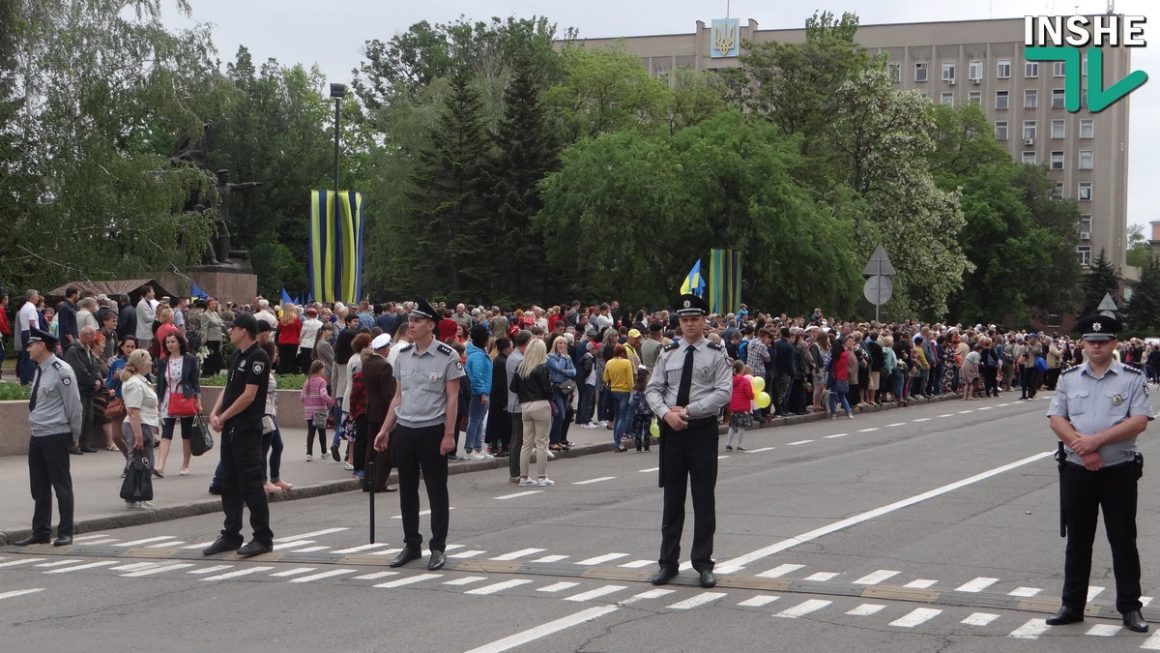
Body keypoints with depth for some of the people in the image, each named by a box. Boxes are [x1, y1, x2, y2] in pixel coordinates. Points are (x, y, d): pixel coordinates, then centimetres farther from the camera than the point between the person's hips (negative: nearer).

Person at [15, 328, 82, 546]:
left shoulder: (61, 371, -14)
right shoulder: (39, 371, 12)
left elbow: (74, 404, -13)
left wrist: (74, 435, -6)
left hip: (56, 436, -8)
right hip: (37, 436, 8)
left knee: (61, 485, 0)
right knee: (39, 487, 11)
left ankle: (65, 533, 7)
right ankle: (40, 532, 19)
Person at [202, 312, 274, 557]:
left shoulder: (257, 358, -14)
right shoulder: (237, 355, 15)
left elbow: (248, 395, -18)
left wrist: (223, 417, -11)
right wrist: (214, 413, 0)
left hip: (247, 430, -9)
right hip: (230, 429, 9)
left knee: (250, 485, -6)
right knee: (229, 484, 12)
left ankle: (263, 538, 1)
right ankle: (231, 535, 19)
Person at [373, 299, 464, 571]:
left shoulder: (448, 356, -7)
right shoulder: (402, 355, 9)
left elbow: (452, 398, -8)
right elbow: (398, 397, 14)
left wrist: (449, 435, -13)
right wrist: (385, 430, 10)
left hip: (432, 430, -5)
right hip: (404, 430, 5)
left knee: (437, 490, 1)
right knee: (407, 490, 11)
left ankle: (438, 548, 9)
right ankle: (411, 545, 21)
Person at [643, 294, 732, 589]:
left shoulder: (716, 354, -2)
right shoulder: (668, 354, 7)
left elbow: (724, 392, -11)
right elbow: (653, 389, 6)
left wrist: (688, 410, -16)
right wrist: (666, 413, -13)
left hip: (703, 430, -3)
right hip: (672, 430, 3)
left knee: (704, 499, 3)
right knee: (672, 498, 9)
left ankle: (703, 564, 12)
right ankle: (668, 562, 15)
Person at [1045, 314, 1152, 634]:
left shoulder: (1132, 378, -1)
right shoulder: (1068, 378, 7)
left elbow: (1139, 421, -11)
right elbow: (1056, 419, 0)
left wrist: (1097, 440, -20)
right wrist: (1083, 447, -16)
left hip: (1120, 471, -2)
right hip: (1076, 471, 3)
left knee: (1124, 541, 3)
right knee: (1077, 541, 11)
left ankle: (1130, 608, 12)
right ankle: (1072, 605, 19)